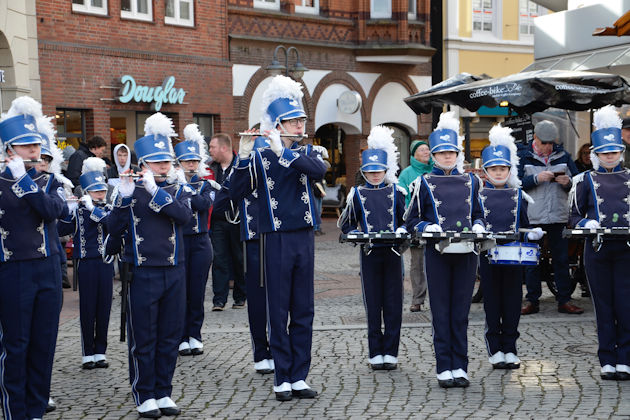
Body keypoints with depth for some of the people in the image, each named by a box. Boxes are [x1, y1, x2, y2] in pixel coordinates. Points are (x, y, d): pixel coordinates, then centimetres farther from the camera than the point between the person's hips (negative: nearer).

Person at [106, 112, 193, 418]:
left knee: (169, 336, 9)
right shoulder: (130, 190, 1)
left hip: (174, 272, 3)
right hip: (142, 274, -3)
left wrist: (155, 190, -25)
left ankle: (163, 392, 20)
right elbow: (113, 229, -8)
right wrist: (125, 196, -22)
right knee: (143, 338, 2)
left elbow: (184, 215, -15)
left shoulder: (179, 190, 6)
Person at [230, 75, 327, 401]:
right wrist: (243, 156, -28)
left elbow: (319, 170, -17)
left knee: (303, 312, 7)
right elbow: (239, 188, -14)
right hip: (277, 241, -3)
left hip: (304, 238, 3)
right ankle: (282, 379, 11)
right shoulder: (260, 157, -1)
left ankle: (299, 377, 15)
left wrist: (283, 151, -24)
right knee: (278, 313, 2)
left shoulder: (308, 152, 6)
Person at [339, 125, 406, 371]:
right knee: (373, 305, 3)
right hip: (369, 254, 0)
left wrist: (401, 230, -9)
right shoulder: (357, 194, 5)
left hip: (393, 252, 0)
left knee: (393, 304, 2)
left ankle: (391, 353, 9)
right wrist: (359, 236, -7)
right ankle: (376, 353, 10)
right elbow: (345, 224, 11)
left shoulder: (397, 192, 5)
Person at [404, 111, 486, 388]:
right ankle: (444, 368, 7)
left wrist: (478, 227, -2)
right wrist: (429, 228, -13)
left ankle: (460, 367, 11)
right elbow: (411, 221, 6)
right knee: (441, 312, 1)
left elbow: (478, 214, 19)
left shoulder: (470, 181, 11)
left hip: (466, 252, 2)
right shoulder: (426, 183, 4)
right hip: (438, 254, -2)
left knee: (461, 311, 4)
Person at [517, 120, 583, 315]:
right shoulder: (523, 157, 1)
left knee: (562, 259, 5)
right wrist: (537, 178, -20)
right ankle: (532, 301, 12)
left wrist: (568, 183, -11)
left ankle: (564, 300, 12)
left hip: (559, 216, 2)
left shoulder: (563, 156, 8)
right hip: (532, 217, -2)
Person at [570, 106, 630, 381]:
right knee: (604, 307, 4)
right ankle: (607, 361, 11)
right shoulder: (585, 180, 8)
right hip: (598, 250, 0)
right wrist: (587, 225, -10)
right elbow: (575, 215, 10)